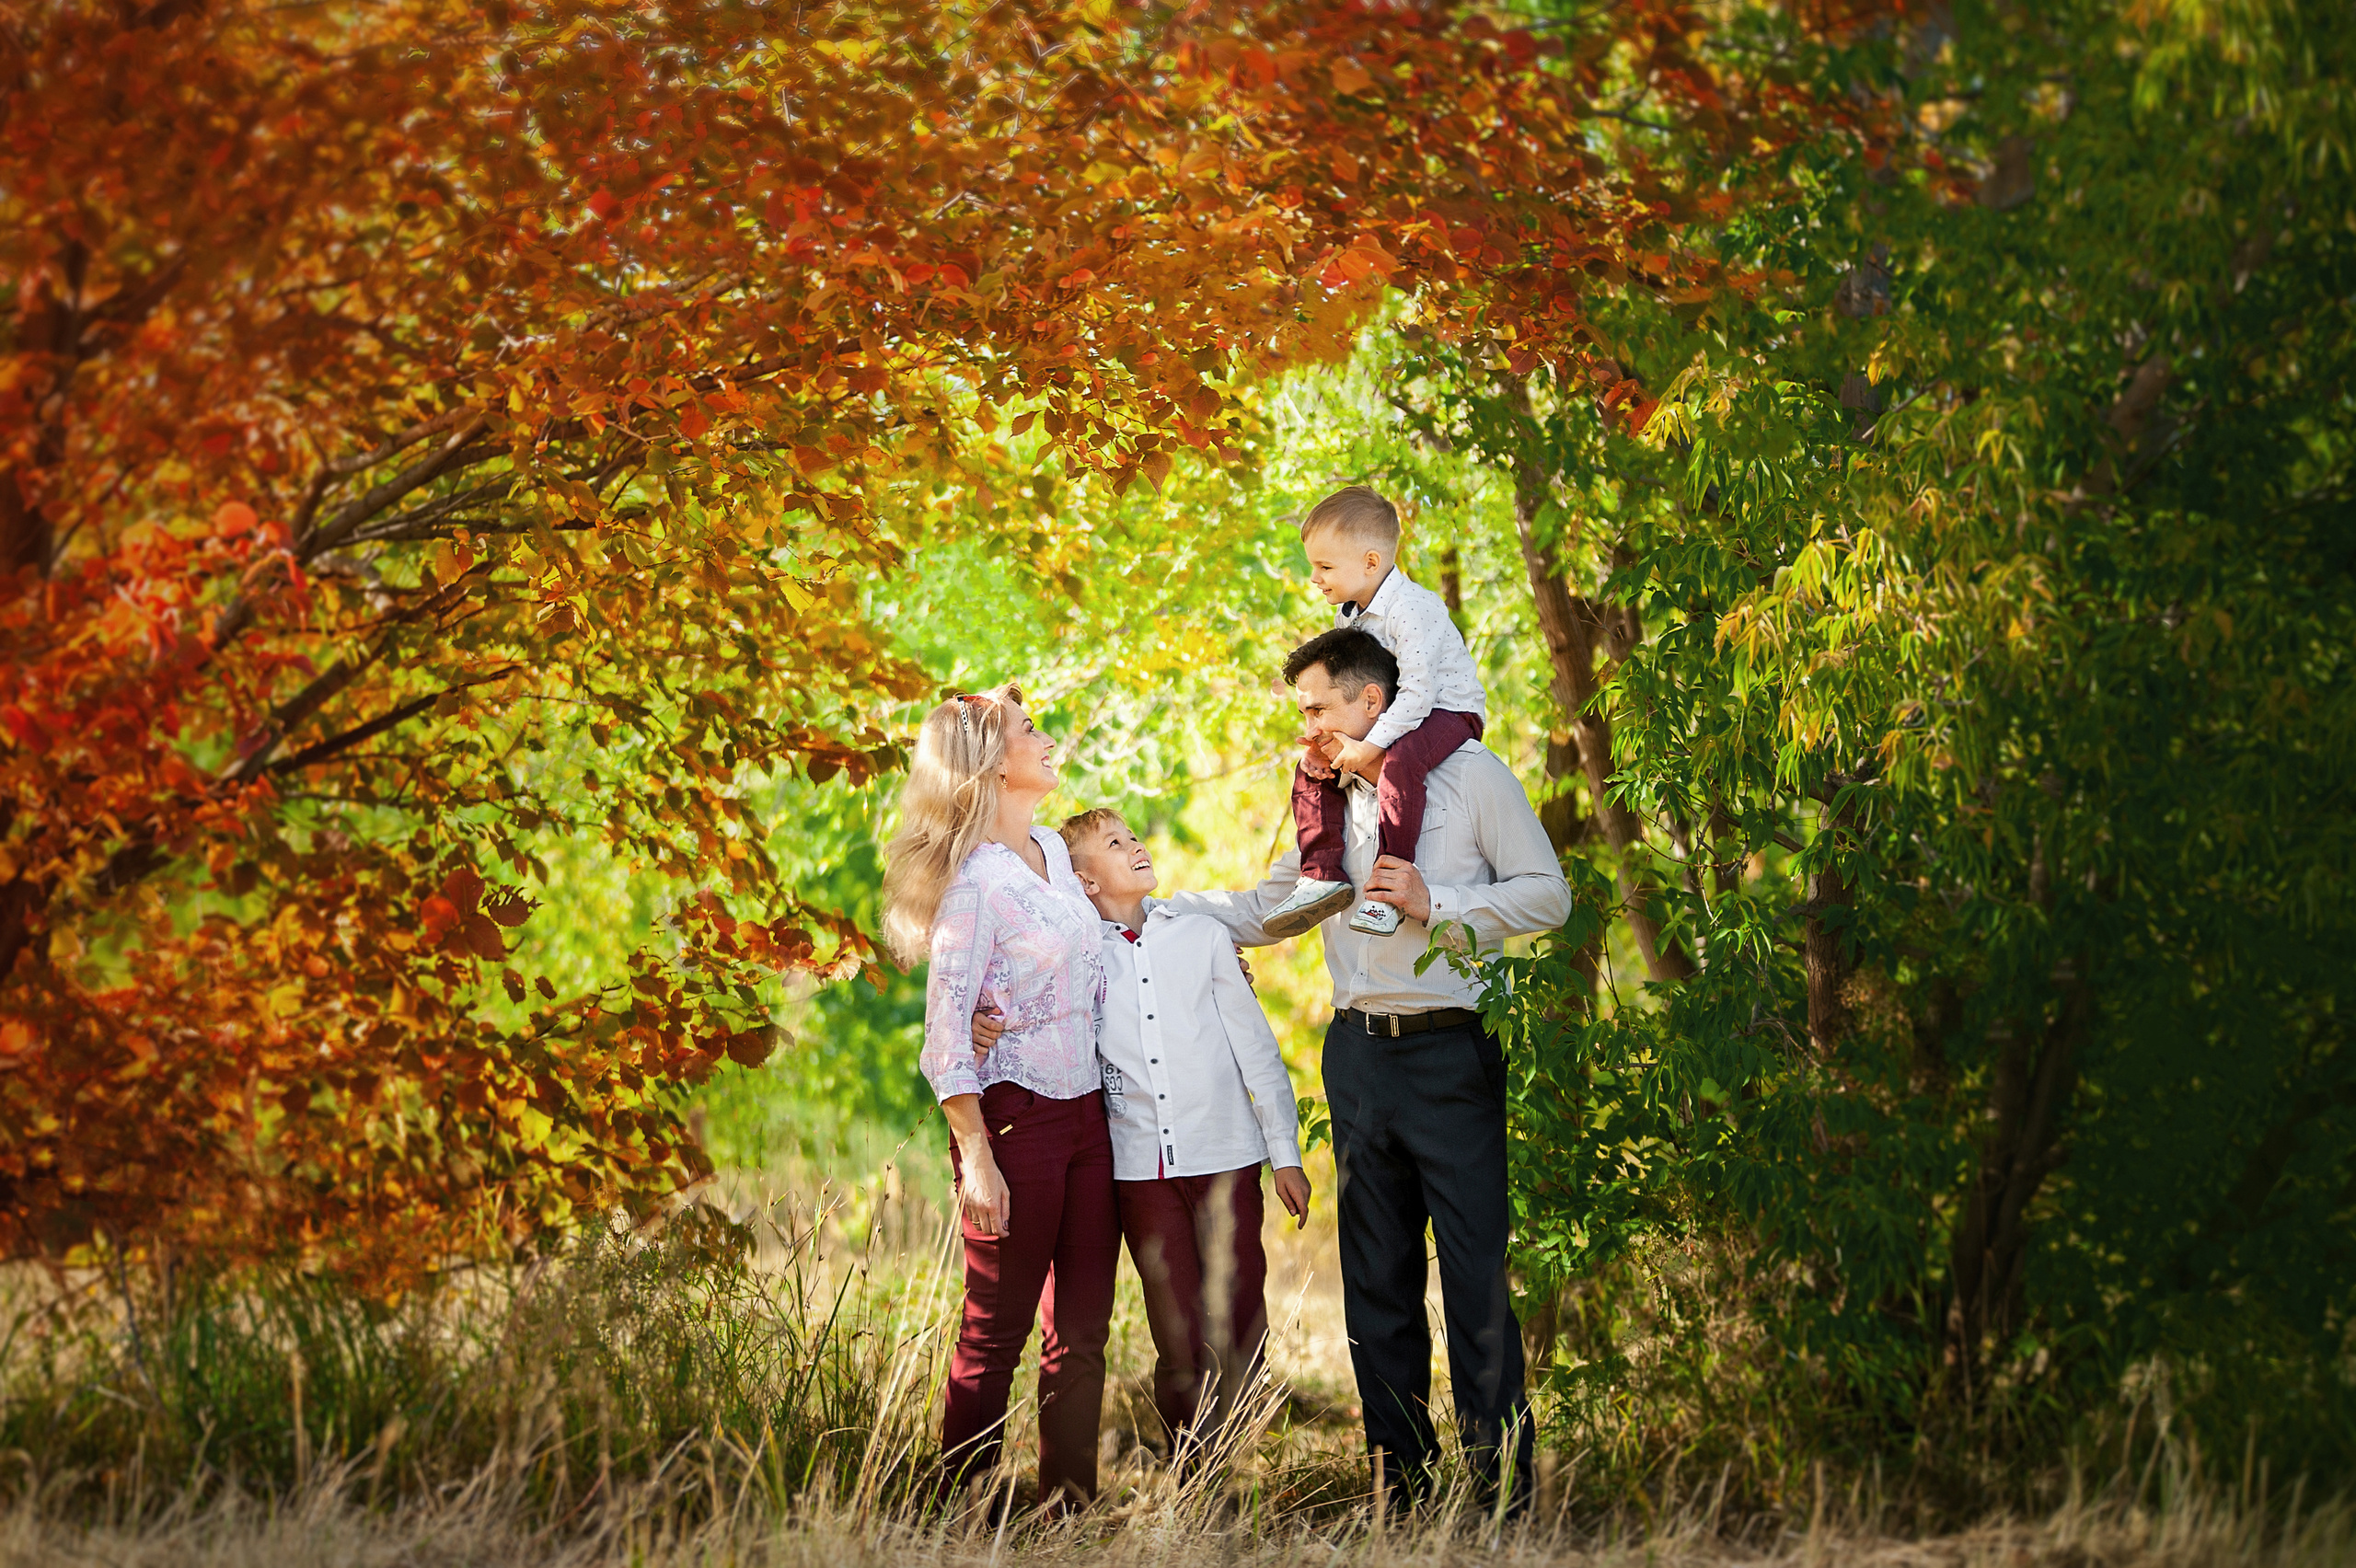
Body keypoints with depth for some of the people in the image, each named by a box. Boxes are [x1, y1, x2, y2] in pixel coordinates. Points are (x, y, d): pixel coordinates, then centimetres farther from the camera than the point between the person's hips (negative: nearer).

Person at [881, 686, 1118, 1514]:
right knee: (996, 1332, -3)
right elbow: (947, 1034, -14)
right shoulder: (975, 881, -12)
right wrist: (977, 1160, -19)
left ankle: (1069, 1505, 12)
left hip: (1088, 1112, 7)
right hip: (1017, 1117, -7)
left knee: (1083, 1328, 7)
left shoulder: (1055, 851, 11)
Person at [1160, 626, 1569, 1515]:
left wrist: (1433, 903, -13)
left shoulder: (1469, 775, -1)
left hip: (1450, 1051, -6)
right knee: (1377, 1277, 7)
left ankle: (1504, 1495, -4)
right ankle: (1397, 1486, 14)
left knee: (1476, 1274, -8)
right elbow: (1259, 911, 23)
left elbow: (1548, 894, -3)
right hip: (1358, 1056, 6)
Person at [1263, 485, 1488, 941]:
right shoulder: (1348, 616, 6)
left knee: (1399, 761, -39)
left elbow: (1418, 690, -31)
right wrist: (1326, 740, -5)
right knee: (1311, 768, 2)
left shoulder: (1411, 608, -25)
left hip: (1447, 711, -10)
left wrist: (1370, 746, -31)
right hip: (1388, 719, 10)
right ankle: (1322, 874, -2)